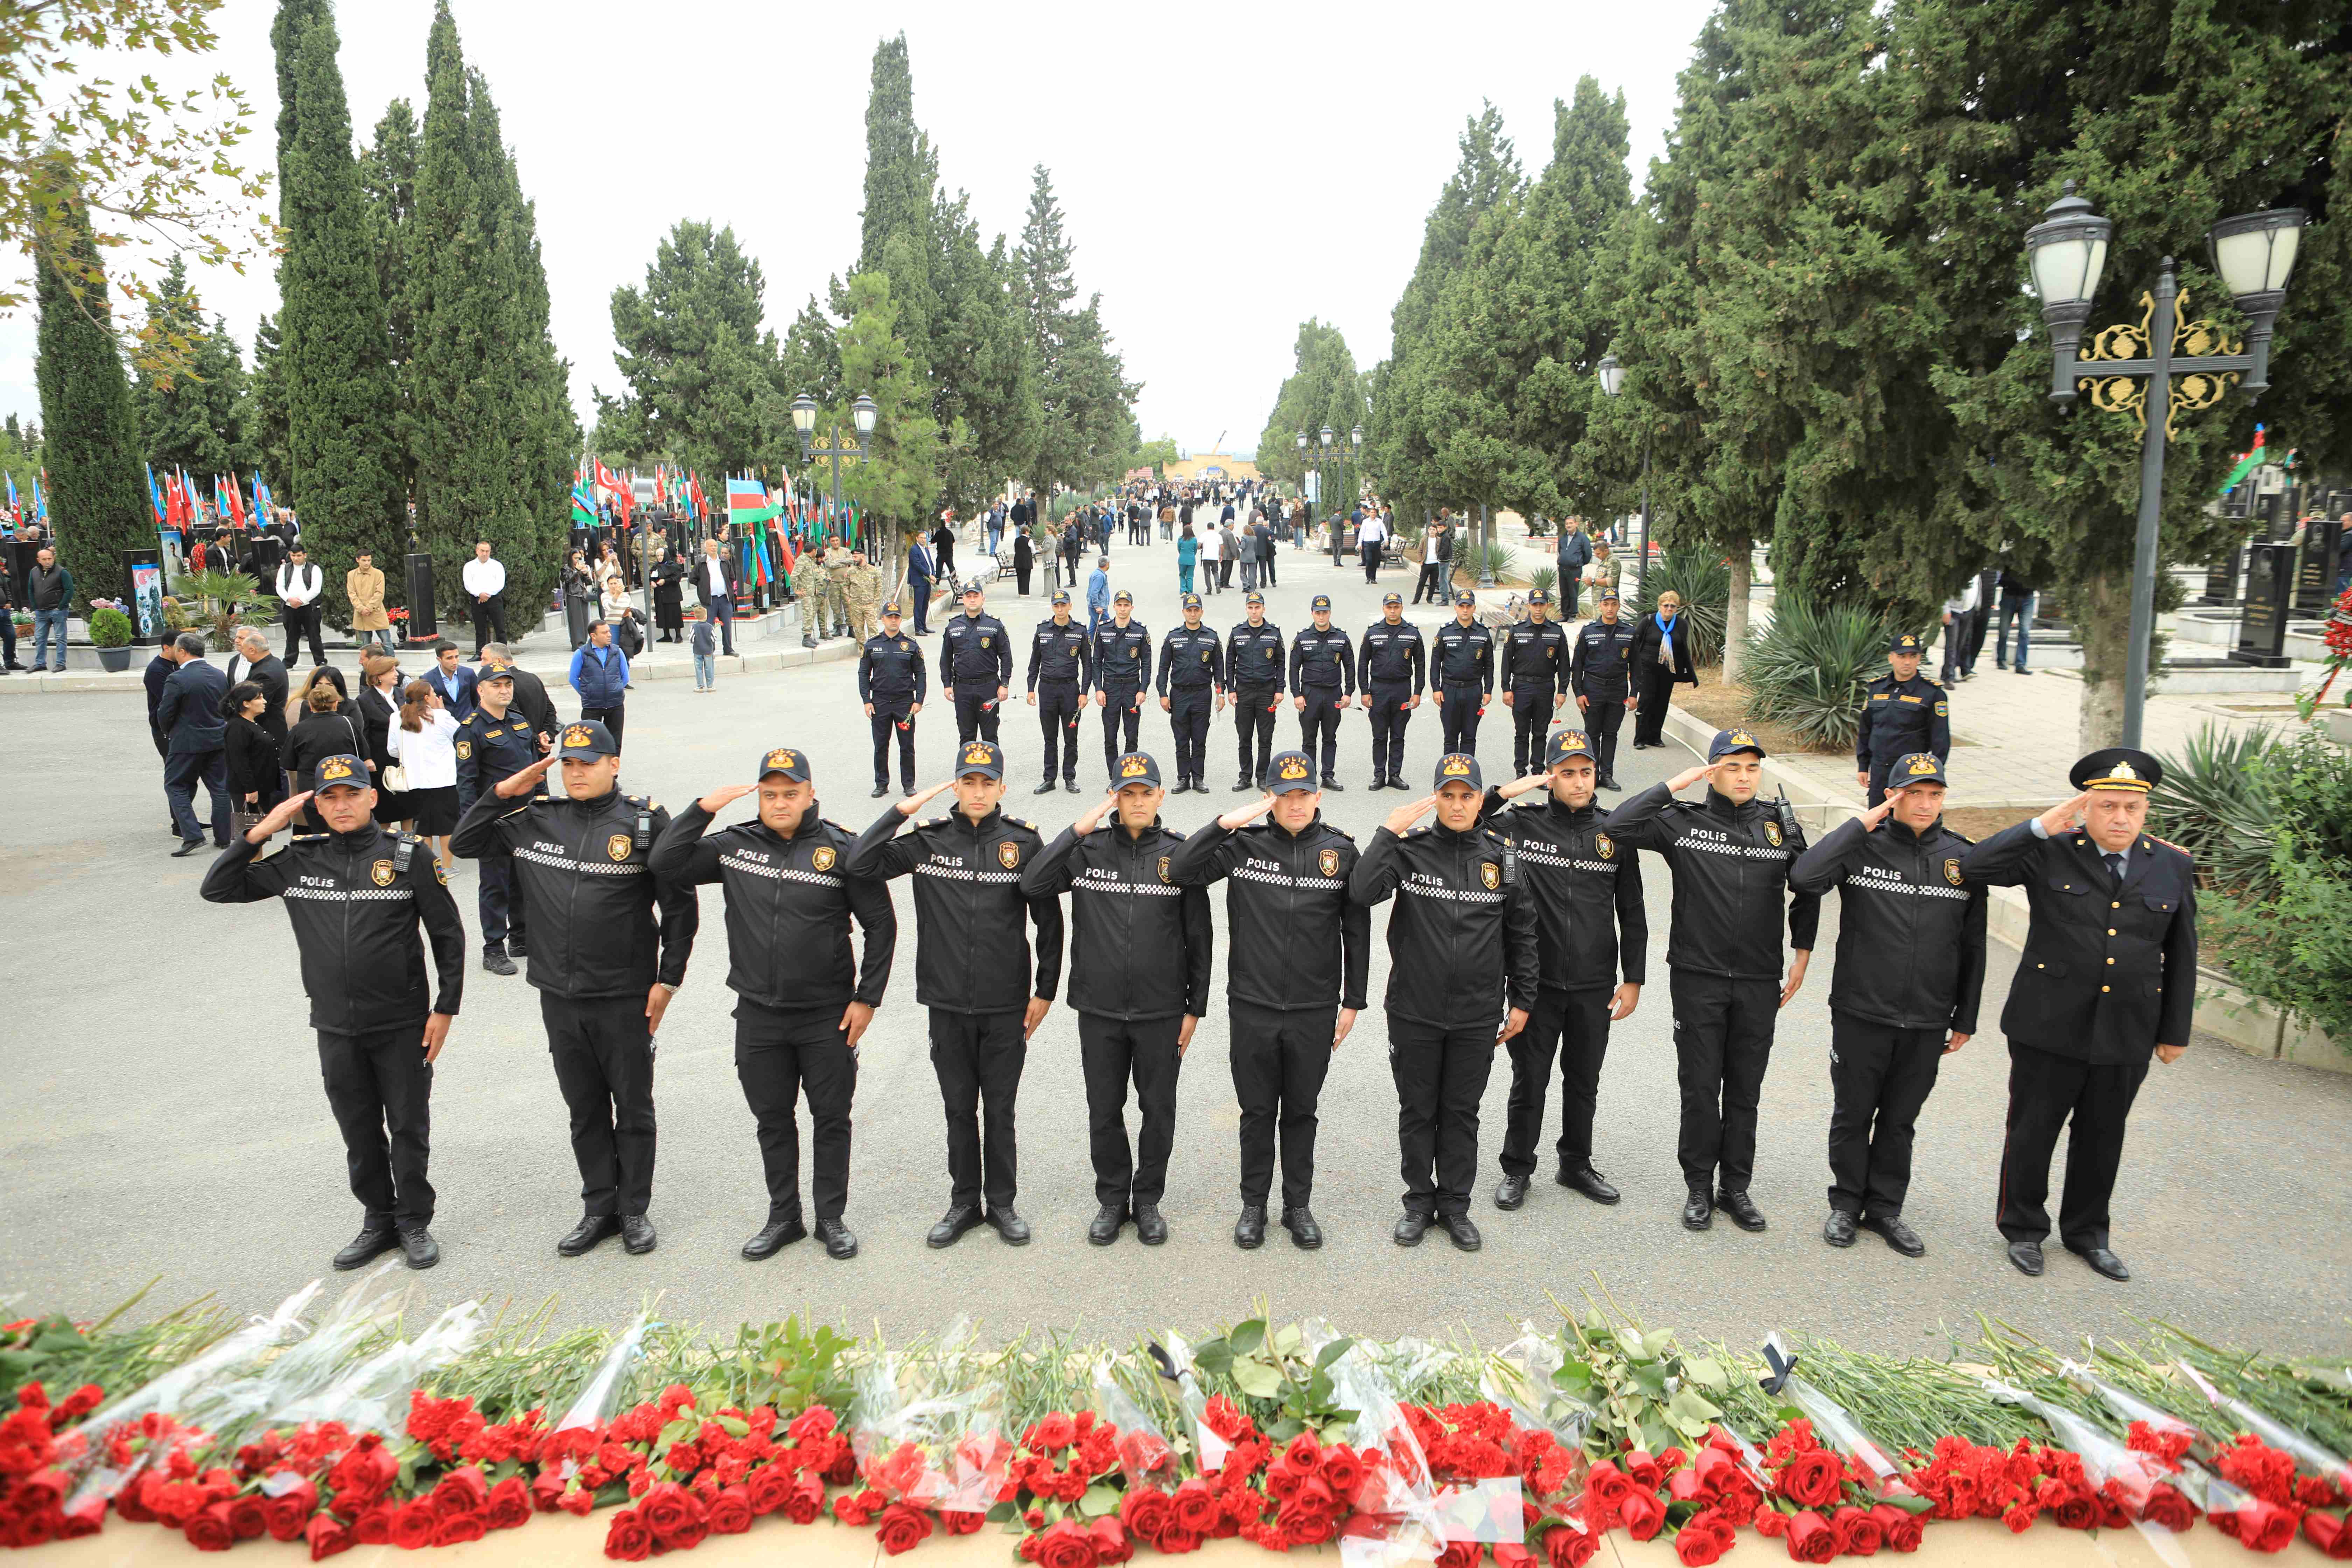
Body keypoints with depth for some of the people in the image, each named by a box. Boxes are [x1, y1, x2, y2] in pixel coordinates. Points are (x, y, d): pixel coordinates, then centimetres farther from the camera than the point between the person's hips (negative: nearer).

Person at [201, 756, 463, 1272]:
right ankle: (379, 1223, 29)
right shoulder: (299, 862, 4)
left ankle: (415, 1223, 22)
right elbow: (218, 888, 7)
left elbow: (449, 935, -3)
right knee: (360, 1132, 14)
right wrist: (261, 831, -4)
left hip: (402, 1025, -3)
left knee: (409, 1128, 7)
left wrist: (446, 1008, -6)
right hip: (336, 1028, 3)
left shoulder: (408, 857, -6)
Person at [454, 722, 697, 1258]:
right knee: (584, 1110, 15)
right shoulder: (534, 820, 4)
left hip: (626, 997, -4)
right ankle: (599, 1208, 29)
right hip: (559, 996, 4)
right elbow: (464, 843, 13)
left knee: (633, 1109, 9)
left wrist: (668, 979, -7)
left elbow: (680, 905, -5)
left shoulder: (646, 821, -8)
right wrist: (502, 793, -1)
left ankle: (635, 1210, 23)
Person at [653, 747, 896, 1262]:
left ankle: (832, 1218, 26)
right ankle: (783, 1217, 32)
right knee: (773, 1120, 15)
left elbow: (881, 924, -5)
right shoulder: (734, 845, 1)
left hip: (827, 1016, -3)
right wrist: (703, 808, -11)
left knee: (831, 1119, 10)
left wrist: (867, 998, -7)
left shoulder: (842, 849, -9)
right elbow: (665, 865, -3)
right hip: (758, 1015, 3)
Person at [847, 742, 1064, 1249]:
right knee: (959, 1110, 13)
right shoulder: (930, 841, -1)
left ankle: (1002, 1202, 27)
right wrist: (901, 811, -13)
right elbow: (861, 864, -11)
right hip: (948, 1005, 1)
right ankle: (964, 1203, 29)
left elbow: (1049, 921, 1)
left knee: (1000, 1112, 10)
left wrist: (1045, 991, 1)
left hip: (1006, 1007, -1)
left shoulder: (1024, 843, -4)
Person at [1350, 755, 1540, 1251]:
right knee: (1417, 1111, 12)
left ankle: (1455, 1205, 28)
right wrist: (1388, 833, -22)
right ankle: (1419, 1201, 28)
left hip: (1478, 1016, 1)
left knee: (1462, 1113, 13)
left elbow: (1522, 933, 8)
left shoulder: (1501, 857, 1)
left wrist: (1521, 1000, 8)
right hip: (1413, 1012, -1)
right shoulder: (1410, 849, -5)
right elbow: (1362, 891, -21)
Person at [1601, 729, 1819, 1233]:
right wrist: (1673, 786, -15)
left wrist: (1802, 954, 12)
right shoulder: (1683, 822, -5)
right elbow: (1615, 827, -18)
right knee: (1700, 1087, 5)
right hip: (1698, 978, -2)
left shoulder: (1782, 827, 3)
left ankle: (1736, 1186, 25)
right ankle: (1699, 1187, 20)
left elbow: (1808, 890, 17)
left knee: (1745, 1088, 11)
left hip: (1759, 982, 2)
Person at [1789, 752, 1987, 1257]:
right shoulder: (1862, 847, -7)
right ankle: (1847, 1203, 28)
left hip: (1928, 1022, 2)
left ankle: (1885, 1207, 30)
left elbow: (1972, 946, 8)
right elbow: (1803, 878, -27)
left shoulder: (1963, 858, 1)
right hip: (1861, 1013, -2)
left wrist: (1965, 1019, 10)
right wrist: (1862, 823, -21)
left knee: (1900, 1119, 15)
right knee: (1853, 1113, 11)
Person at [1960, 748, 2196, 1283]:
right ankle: (2024, 1229, 27)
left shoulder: (2173, 867, 3)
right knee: (2032, 1130, 8)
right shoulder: (2050, 853, -7)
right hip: (2049, 1027, -3)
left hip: (2127, 1036, 3)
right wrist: (2040, 828, -24)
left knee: (2102, 1137, 16)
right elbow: (1973, 866, -20)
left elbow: (2181, 957, 9)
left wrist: (2176, 1032, 9)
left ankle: (2087, 1233, 35)